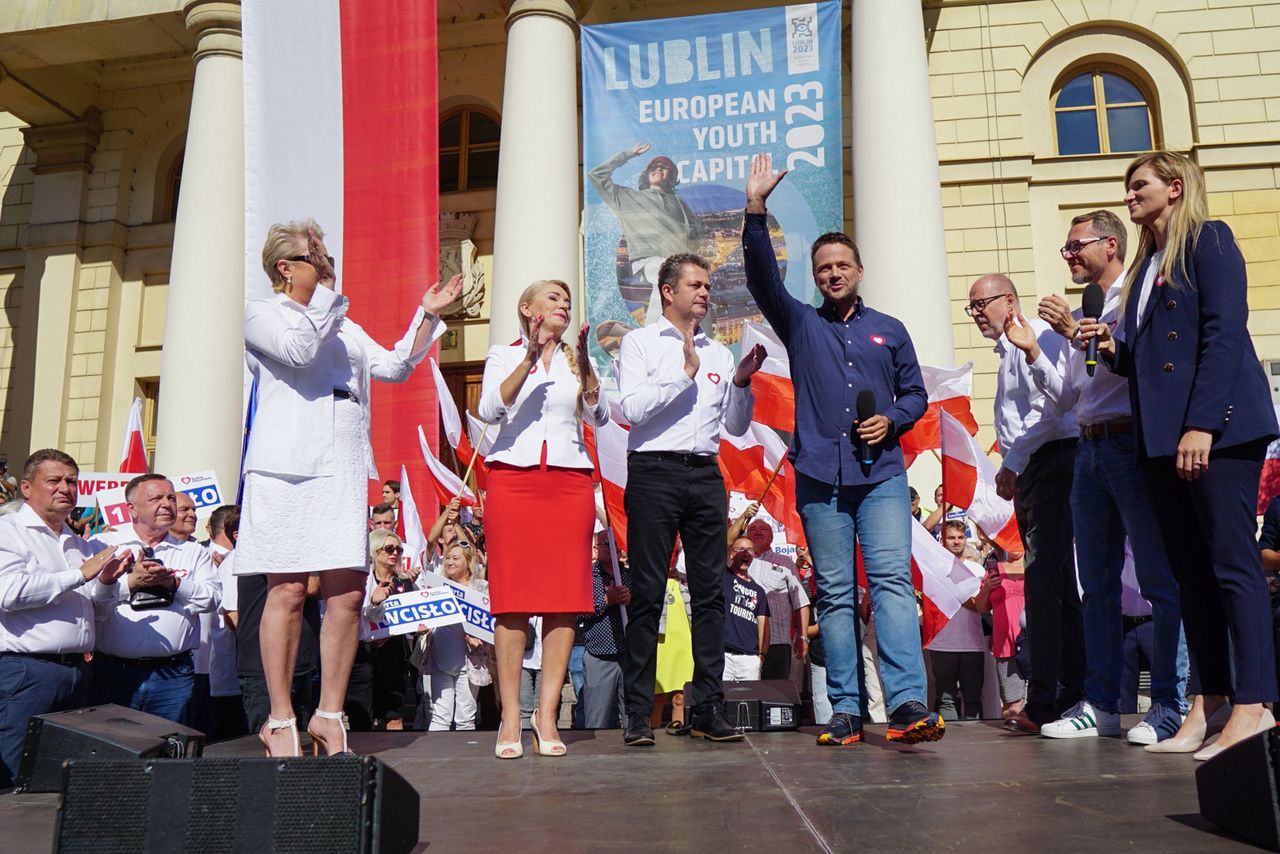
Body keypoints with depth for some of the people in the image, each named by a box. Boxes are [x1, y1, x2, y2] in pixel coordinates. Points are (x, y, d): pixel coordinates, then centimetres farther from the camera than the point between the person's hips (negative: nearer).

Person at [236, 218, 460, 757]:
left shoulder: (346, 329, 28)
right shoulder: (260, 314, 10)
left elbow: (395, 367, 22)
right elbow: (298, 349, -10)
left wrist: (428, 315, 16)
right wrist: (325, 294, 1)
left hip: (345, 470, 5)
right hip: (286, 468, -4)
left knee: (348, 593, -3)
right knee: (288, 591, -4)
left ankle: (329, 715, 7)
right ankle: (280, 719, 6)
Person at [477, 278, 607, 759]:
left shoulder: (578, 360, 17)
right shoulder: (504, 355, 12)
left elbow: (599, 416, 1)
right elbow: (489, 411, -6)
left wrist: (582, 362, -12)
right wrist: (530, 358, -15)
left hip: (570, 481, 2)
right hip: (513, 478, -2)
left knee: (564, 600, -3)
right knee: (512, 599, -5)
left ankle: (547, 715, 3)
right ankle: (510, 718, 1)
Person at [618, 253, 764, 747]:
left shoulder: (719, 353, 20)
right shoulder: (641, 342, 7)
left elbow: (735, 427, 18)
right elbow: (632, 408, -8)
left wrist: (742, 383, 2)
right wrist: (685, 371, -10)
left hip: (706, 475, 5)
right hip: (655, 471, -4)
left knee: (711, 591, 2)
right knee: (647, 594, -3)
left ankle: (708, 710, 9)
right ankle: (638, 714, 4)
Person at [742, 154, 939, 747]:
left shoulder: (889, 330, 17)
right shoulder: (799, 324, 14)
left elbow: (916, 393, 18)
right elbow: (762, 277, 0)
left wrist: (892, 419, -3)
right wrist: (756, 211, -10)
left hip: (881, 474, 0)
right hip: (819, 477, 0)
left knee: (892, 580, -13)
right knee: (835, 593, 2)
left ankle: (908, 704, -16)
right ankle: (845, 710, 5)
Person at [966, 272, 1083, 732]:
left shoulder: (1034, 336, -7)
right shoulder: (1010, 349, 23)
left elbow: (1049, 409, -18)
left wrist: (1012, 464, -15)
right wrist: (1013, 469, 13)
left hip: (1052, 462, -11)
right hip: (1032, 470, 11)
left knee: (1043, 578, -12)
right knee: (1057, 582, 11)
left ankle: (1044, 702, -9)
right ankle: (1075, 689, 18)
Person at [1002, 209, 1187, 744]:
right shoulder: (1078, 314, 20)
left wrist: (1074, 333, -16)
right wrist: (1032, 351, 7)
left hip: (1132, 444, -8)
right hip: (1089, 449, 8)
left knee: (1160, 581, -4)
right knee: (1098, 585, 8)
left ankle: (1169, 704, 2)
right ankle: (1100, 704, 14)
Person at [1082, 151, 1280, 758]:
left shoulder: (1207, 240, 0)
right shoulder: (1146, 265, 21)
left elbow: (1224, 333, -12)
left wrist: (1202, 424, -19)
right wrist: (1113, 348, 1)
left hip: (1218, 428, -8)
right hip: (1163, 436, 8)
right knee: (1191, 571, 7)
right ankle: (1209, 700, 12)